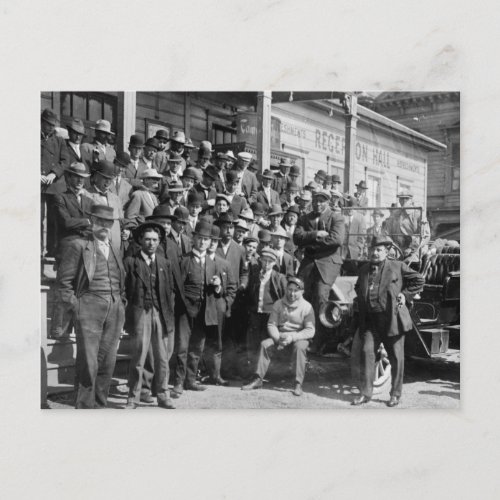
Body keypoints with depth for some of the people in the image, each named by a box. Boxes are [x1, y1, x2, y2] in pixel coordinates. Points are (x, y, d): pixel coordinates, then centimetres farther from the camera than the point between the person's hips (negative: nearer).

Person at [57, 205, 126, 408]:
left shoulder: (115, 250, 19)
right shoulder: (79, 246, 1)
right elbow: (64, 279, -2)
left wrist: (122, 302, 11)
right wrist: (73, 304, -7)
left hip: (115, 311, 5)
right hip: (90, 308, -5)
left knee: (108, 362, 7)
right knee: (88, 363, -6)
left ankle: (99, 405, 18)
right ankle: (84, 407, 4)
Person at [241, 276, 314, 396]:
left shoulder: (307, 307, -5)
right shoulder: (278, 304, 4)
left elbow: (310, 331, -11)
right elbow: (271, 324, 2)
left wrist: (292, 337, -25)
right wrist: (278, 338, -18)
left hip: (299, 338, -3)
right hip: (279, 336, 3)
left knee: (299, 347, -35)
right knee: (265, 344, -23)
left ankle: (298, 384, -30)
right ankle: (258, 379, -17)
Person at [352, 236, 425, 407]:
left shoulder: (397, 267, 1)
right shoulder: (364, 270, 14)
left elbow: (419, 280, 6)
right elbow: (357, 288, 32)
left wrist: (405, 295, -1)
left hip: (392, 320, -3)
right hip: (370, 321, 3)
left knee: (396, 358, 3)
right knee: (366, 351, -5)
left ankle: (395, 394, 17)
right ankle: (365, 393, 4)